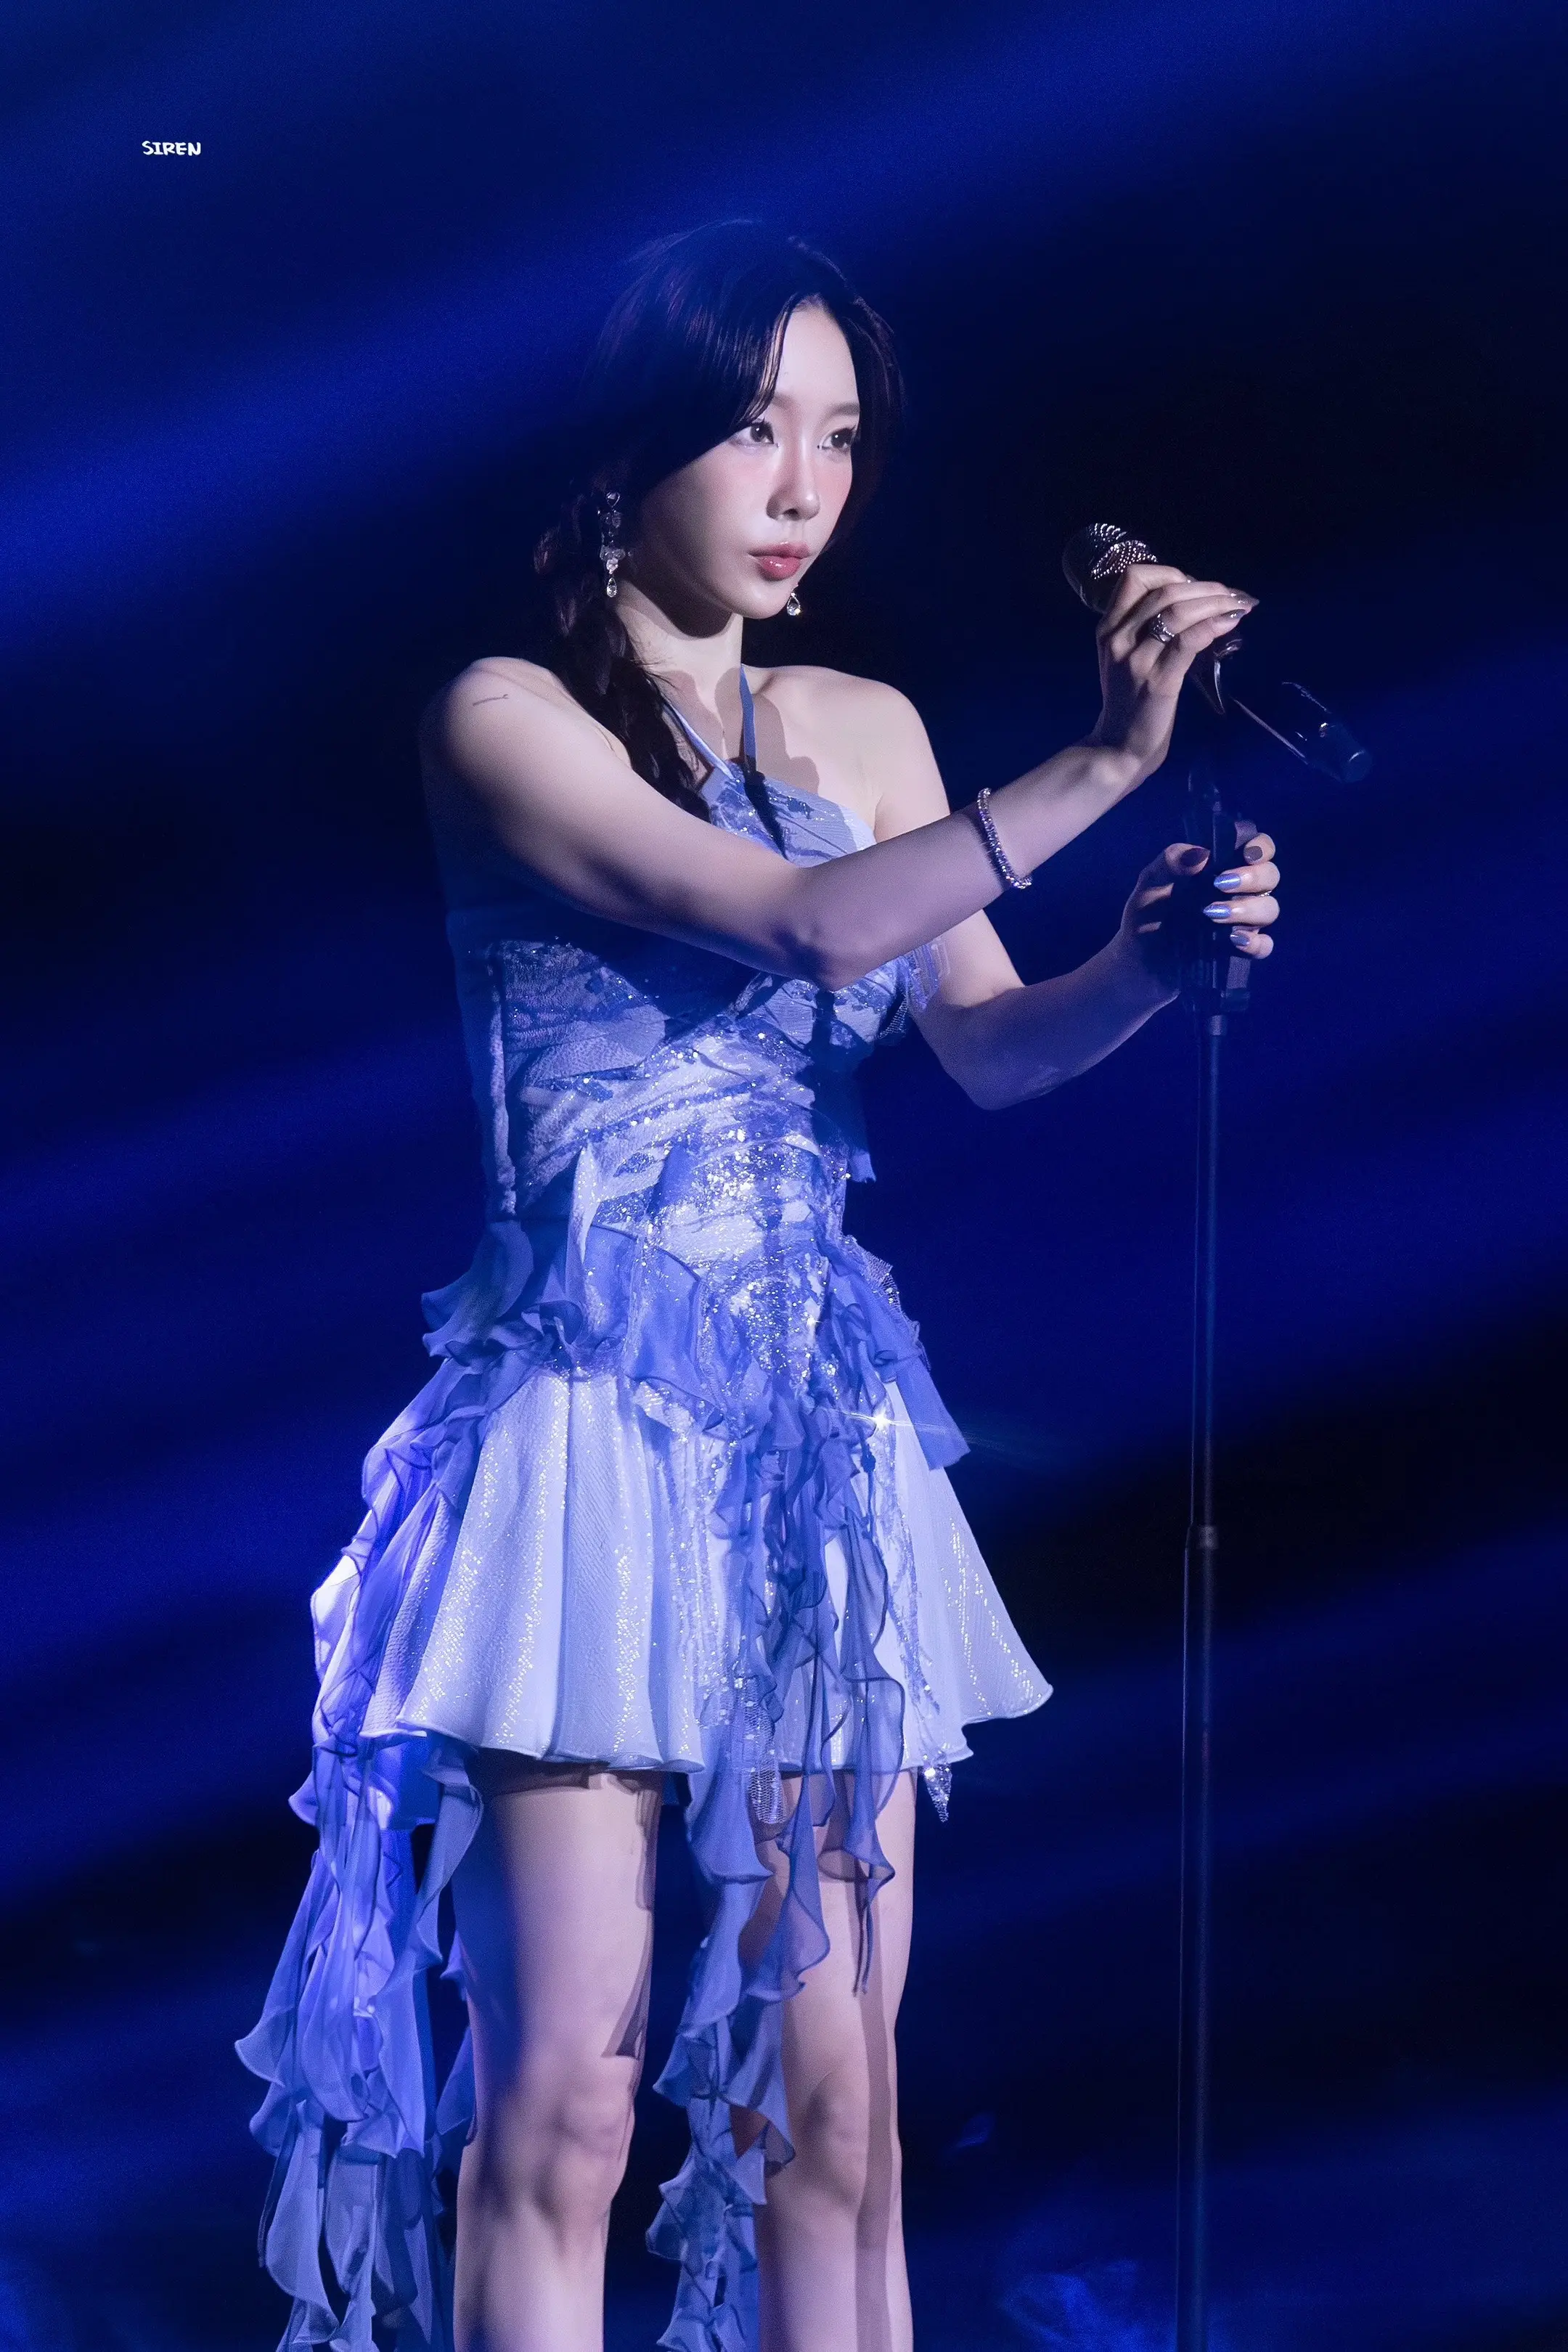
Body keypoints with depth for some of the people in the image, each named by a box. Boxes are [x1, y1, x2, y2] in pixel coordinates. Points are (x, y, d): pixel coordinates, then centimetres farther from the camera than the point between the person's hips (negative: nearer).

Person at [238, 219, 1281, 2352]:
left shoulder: (868, 732, 13)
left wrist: (1147, 960, -10)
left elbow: (989, 1042, 10)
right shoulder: (505, 722, -5)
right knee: (566, 2093, -5)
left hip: (825, 1447, 5)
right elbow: (800, 921, -16)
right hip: (598, 1437, -5)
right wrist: (1099, 767, -19)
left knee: (830, 2095, 5)